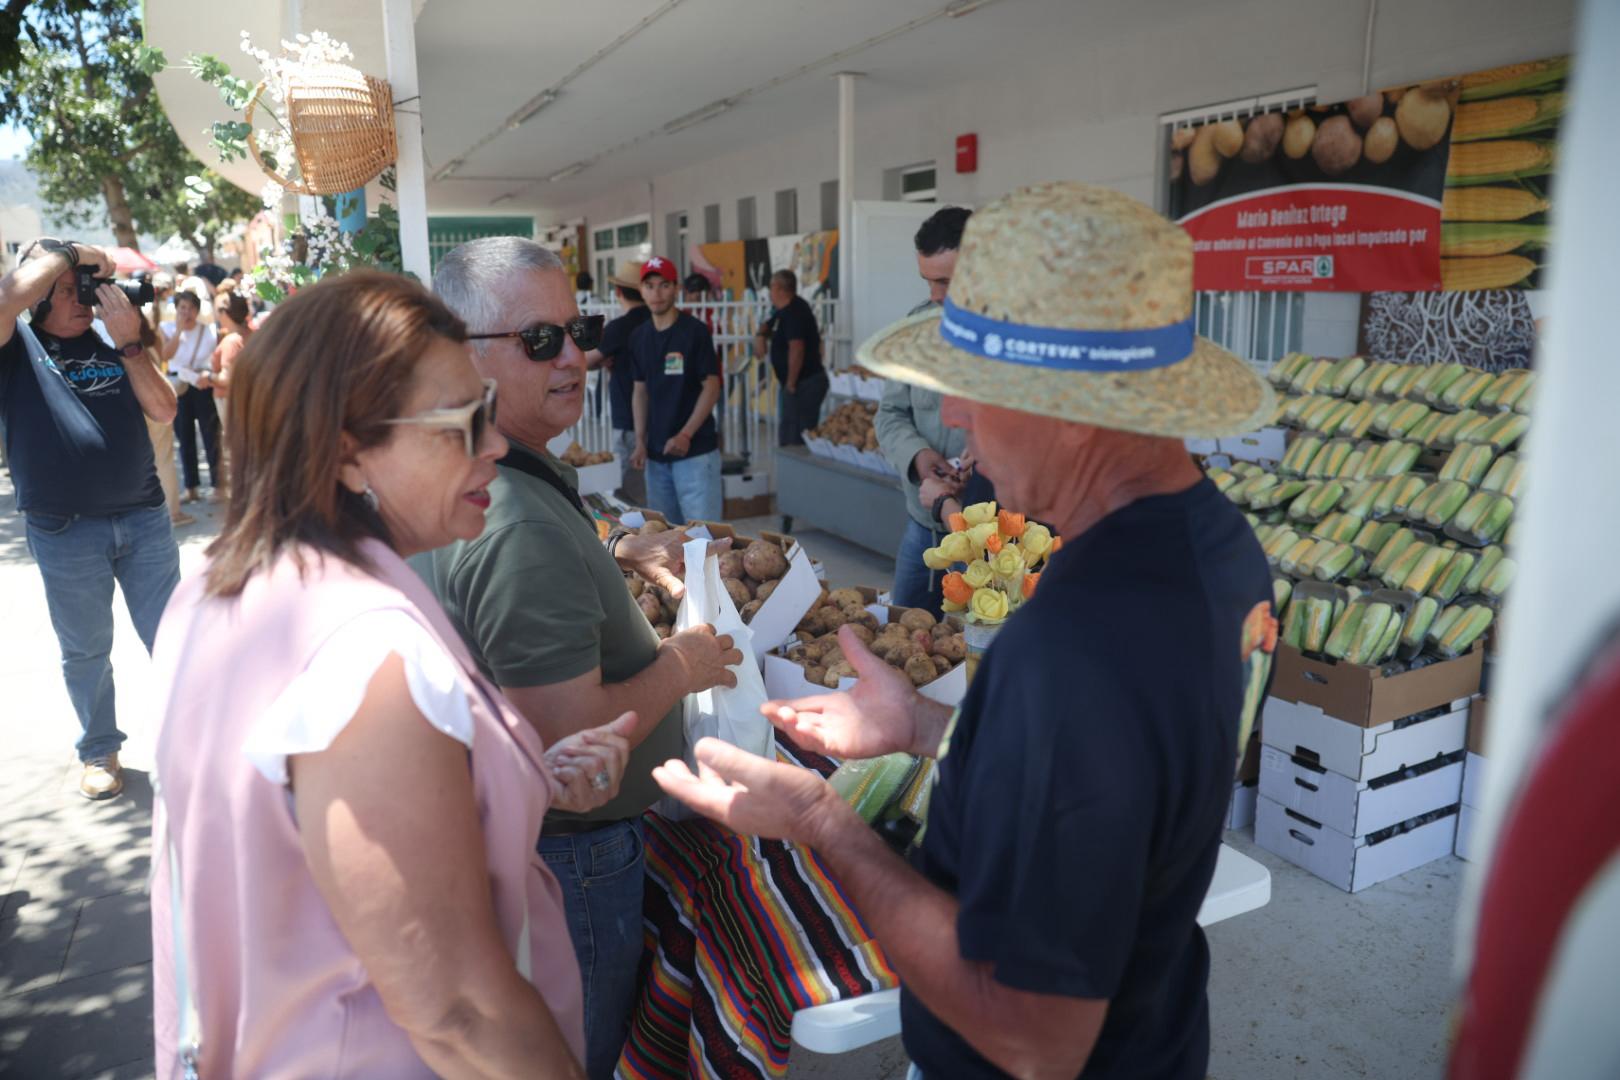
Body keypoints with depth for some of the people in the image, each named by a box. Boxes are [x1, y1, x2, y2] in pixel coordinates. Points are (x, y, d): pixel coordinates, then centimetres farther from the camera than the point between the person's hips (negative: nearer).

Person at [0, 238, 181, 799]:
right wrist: (65, 252, -11)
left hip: (145, 519, 2)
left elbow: (163, 411, -3)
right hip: (64, 532, -2)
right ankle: (99, 751, 30)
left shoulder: (112, 346, 7)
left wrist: (129, 342, -11)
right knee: (85, 652, 13)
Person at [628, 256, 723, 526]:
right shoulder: (639, 336, 8)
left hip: (695, 450, -5)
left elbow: (711, 387, -8)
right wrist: (640, 441, 4)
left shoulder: (695, 331, -8)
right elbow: (641, 391, 14)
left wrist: (685, 435, -17)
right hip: (656, 452, 6)